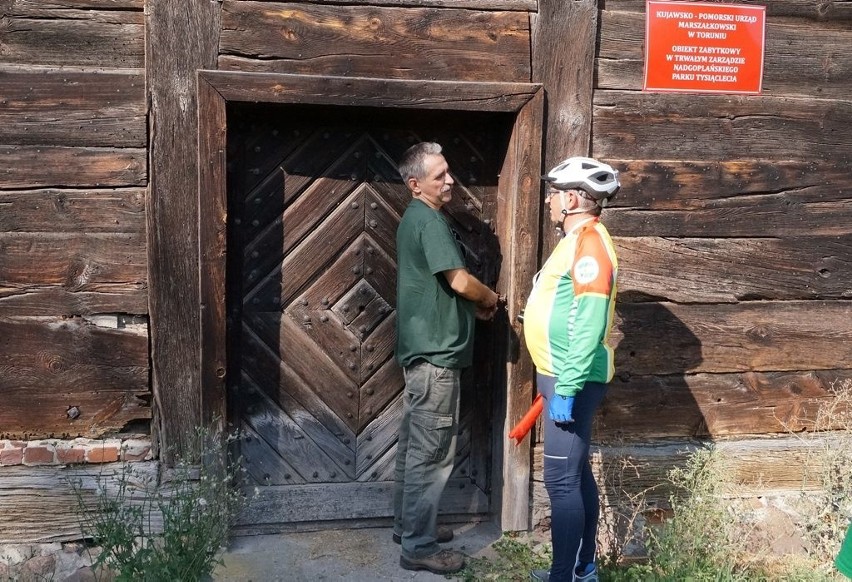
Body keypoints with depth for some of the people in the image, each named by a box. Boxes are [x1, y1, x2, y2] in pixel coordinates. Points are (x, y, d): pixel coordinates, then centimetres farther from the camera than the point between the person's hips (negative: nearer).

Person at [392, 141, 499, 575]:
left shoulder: (415, 218, 15)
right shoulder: (428, 219, -16)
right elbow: (460, 281, -20)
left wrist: (473, 304, 9)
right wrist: (489, 298, -1)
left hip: (419, 349, 11)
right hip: (434, 354, -10)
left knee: (414, 445, 18)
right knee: (432, 452, -3)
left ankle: (408, 524, 30)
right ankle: (418, 547, 5)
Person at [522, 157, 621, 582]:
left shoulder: (589, 243, -17)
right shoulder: (577, 240, 15)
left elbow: (589, 326, -24)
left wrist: (565, 389, -25)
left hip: (572, 380, -10)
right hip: (563, 376, 10)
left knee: (562, 480, -5)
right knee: (577, 475, 16)